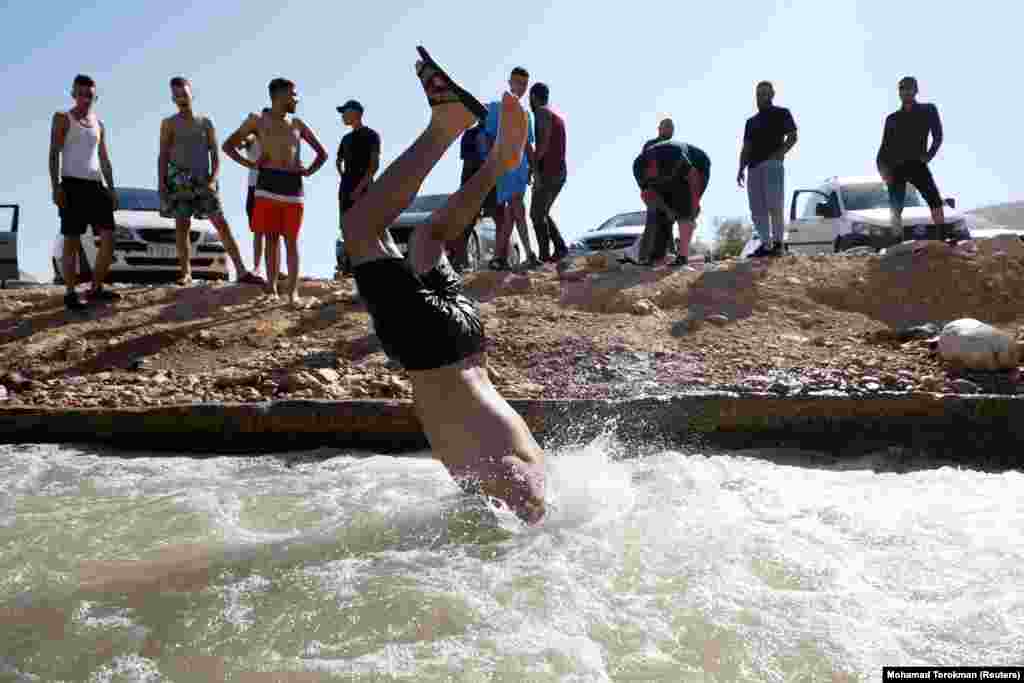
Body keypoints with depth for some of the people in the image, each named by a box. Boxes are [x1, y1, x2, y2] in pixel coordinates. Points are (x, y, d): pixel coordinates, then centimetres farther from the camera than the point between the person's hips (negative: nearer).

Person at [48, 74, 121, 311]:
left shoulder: (99, 124, 19)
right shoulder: (62, 119, 3)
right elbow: (54, 154, -4)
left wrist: (111, 188, 12)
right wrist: (55, 186, -14)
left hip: (96, 184, 5)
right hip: (73, 184, -5)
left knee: (109, 237, -2)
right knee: (72, 240, -4)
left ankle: (96, 288, 8)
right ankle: (70, 293, 0)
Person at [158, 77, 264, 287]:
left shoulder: (206, 122, 10)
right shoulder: (169, 124, 7)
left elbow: (215, 155, 7)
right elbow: (163, 156, 5)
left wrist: (213, 180, -8)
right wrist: (161, 186, -6)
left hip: (203, 181, 1)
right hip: (179, 181, 0)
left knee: (222, 224, -6)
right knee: (182, 227, 1)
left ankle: (241, 271, -9)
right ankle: (186, 273, 9)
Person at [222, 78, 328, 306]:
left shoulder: (298, 124, 17)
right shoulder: (257, 121, 11)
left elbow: (322, 153, 24)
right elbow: (228, 145, 13)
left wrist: (310, 171, 7)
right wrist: (249, 164, -1)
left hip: (293, 186, 2)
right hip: (268, 185, -1)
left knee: (291, 240, -1)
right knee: (271, 238, 1)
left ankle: (293, 291, -1)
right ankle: (272, 289, 7)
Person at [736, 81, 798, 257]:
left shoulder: (781, 113, 12)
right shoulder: (751, 121, 27)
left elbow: (792, 137, 1)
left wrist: (778, 154, -14)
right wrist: (741, 169, 8)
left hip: (772, 164, -6)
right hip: (754, 167, 6)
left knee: (774, 206, -16)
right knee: (757, 210, -1)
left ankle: (777, 244, -17)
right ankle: (765, 245, 0)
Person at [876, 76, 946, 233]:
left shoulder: (928, 110, 13)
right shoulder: (892, 118, 17)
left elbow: (938, 136, 10)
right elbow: (884, 146, 12)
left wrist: (929, 155, -7)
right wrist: (881, 165, -5)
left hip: (917, 164, -2)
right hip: (895, 167, 2)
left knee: (935, 200, -17)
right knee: (896, 209, -5)